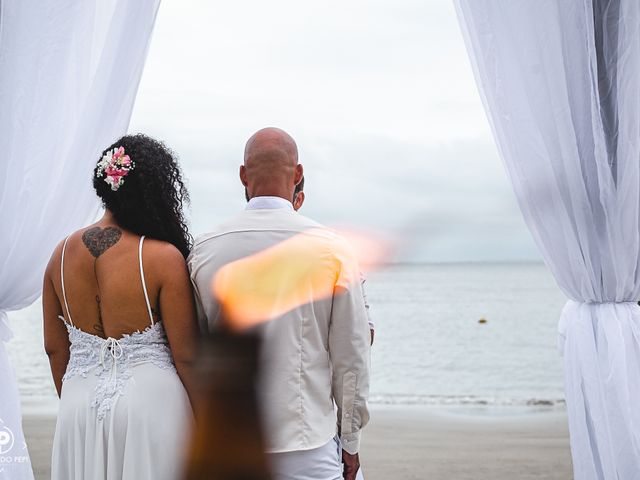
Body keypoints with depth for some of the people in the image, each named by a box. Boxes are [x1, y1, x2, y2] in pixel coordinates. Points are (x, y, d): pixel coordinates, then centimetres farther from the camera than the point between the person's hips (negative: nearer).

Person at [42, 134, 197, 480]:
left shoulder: (63, 253, 0)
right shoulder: (164, 257, -15)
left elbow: (54, 347, 8)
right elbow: (185, 356, -11)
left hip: (79, 404, 5)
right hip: (151, 399, -4)